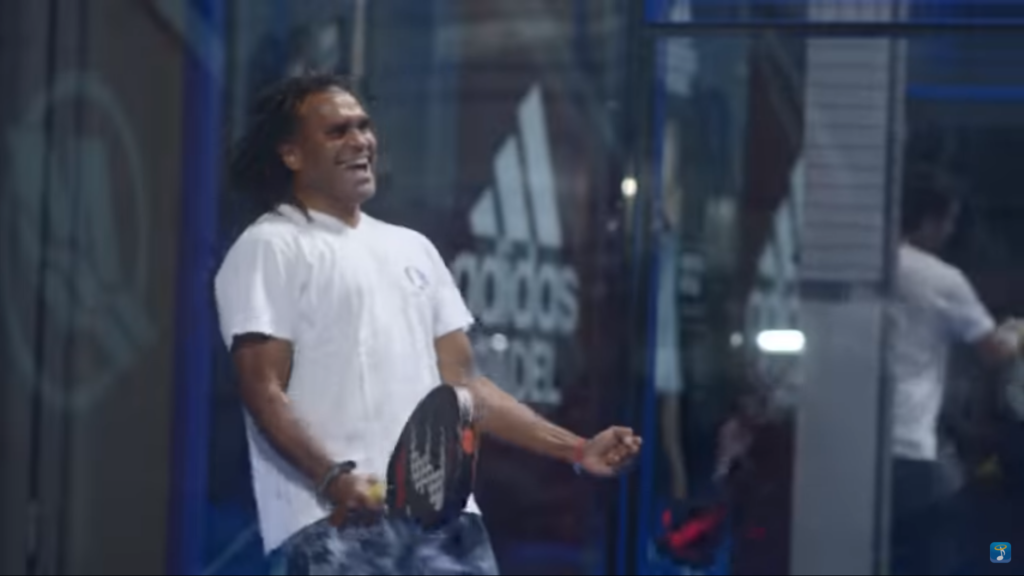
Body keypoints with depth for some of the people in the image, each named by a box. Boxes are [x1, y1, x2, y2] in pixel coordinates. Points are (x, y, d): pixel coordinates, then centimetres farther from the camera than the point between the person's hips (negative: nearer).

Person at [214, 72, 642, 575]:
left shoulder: (412, 249, 24)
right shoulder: (269, 250, 2)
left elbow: (460, 384, 23)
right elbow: (264, 392, -8)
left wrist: (575, 450, 13)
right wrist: (333, 479, -25)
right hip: (333, 523, -7)